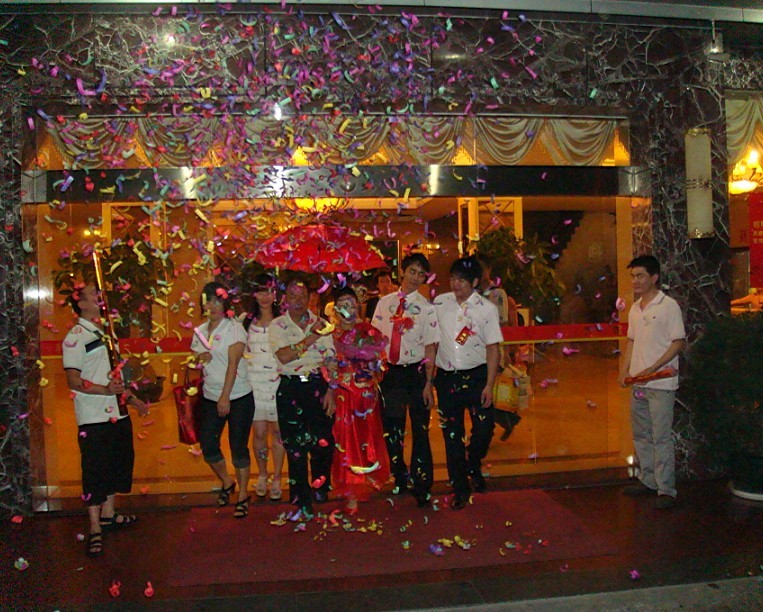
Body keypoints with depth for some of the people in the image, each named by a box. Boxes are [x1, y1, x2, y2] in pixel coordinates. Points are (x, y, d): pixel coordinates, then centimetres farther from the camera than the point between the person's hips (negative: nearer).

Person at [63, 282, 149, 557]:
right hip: (94, 418, -8)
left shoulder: (105, 332, 13)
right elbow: (74, 381, -17)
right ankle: (95, 528, 9)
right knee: (94, 470, -1)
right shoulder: (75, 337, -12)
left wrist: (133, 399, 19)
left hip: (117, 413, 8)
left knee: (119, 464, 16)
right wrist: (105, 390, -29)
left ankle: (108, 513, 32)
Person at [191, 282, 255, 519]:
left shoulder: (234, 328, -8)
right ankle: (227, 482, 30)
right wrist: (199, 359, -7)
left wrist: (225, 397, -21)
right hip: (210, 398, 5)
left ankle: (243, 495, 14)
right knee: (208, 445, 4)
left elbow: (233, 364, -15)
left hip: (238, 397, -5)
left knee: (238, 447, -1)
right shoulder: (200, 331, 9)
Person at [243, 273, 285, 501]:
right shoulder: (246, 320, 6)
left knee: (278, 432, 2)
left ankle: (276, 479, 14)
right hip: (254, 382, 1)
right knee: (259, 433, 6)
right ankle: (262, 476, 24)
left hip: (278, 382, -1)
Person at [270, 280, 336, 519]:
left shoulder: (320, 324, 6)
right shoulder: (276, 326, 2)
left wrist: (330, 391, -5)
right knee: (295, 444, 3)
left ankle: (320, 486, 30)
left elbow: (330, 361, 3)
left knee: (323, 440, 1)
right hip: (290, 389, -1)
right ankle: (301, 500, 16)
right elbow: (284, 356, -14)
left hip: (318, 386, 1)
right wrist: (311, 338, -16)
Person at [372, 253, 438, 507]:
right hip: (390, 372, 3)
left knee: (420, 430, 5)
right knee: (391, 429, 13)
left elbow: (430, 348, -8)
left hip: (416, 372, -3)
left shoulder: (426, 307, -6)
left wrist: (428, 383, -12)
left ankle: (421, 486, 18)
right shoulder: (384, 303, 4)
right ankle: (399, 479, 33)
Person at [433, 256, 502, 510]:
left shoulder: (487, 309, -5)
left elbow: (492, 349, -6)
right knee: (452, 435, 6)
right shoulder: (440, 302, 2)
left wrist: (489, 386, -12)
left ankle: (473, 466, 28)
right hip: (446, 376, 2)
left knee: (484, 429, -6)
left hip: (476, 375, -2)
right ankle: (460, 489, 21)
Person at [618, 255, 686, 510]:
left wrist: (653, 368, -18)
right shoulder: (635, 309, 13)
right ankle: (648, 480, 27)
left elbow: (679, 342, -11)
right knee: (641, 435, 14)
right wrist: (624, 370, 8)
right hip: (637, 383, 8)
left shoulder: (668, 306, -9)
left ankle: (666, 489, 3)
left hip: (660, 384, -7)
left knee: (661, 438, -5)